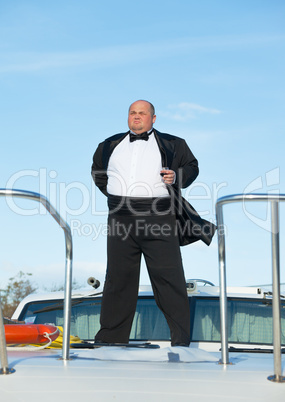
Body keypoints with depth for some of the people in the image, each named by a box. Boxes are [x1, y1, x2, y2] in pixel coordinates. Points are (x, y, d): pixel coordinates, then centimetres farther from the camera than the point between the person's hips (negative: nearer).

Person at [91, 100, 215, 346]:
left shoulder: (171, 144, 9)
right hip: (120, 219, 3)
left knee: (168, 278, -5)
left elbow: (192, 166, 14)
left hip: (158, 218, -3)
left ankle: (181, 338, 3)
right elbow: (97, 170, 33)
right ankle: (111, 336, 19)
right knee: (117, 278, 8)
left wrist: (177, 177, -5)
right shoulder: (111, 145, 18)